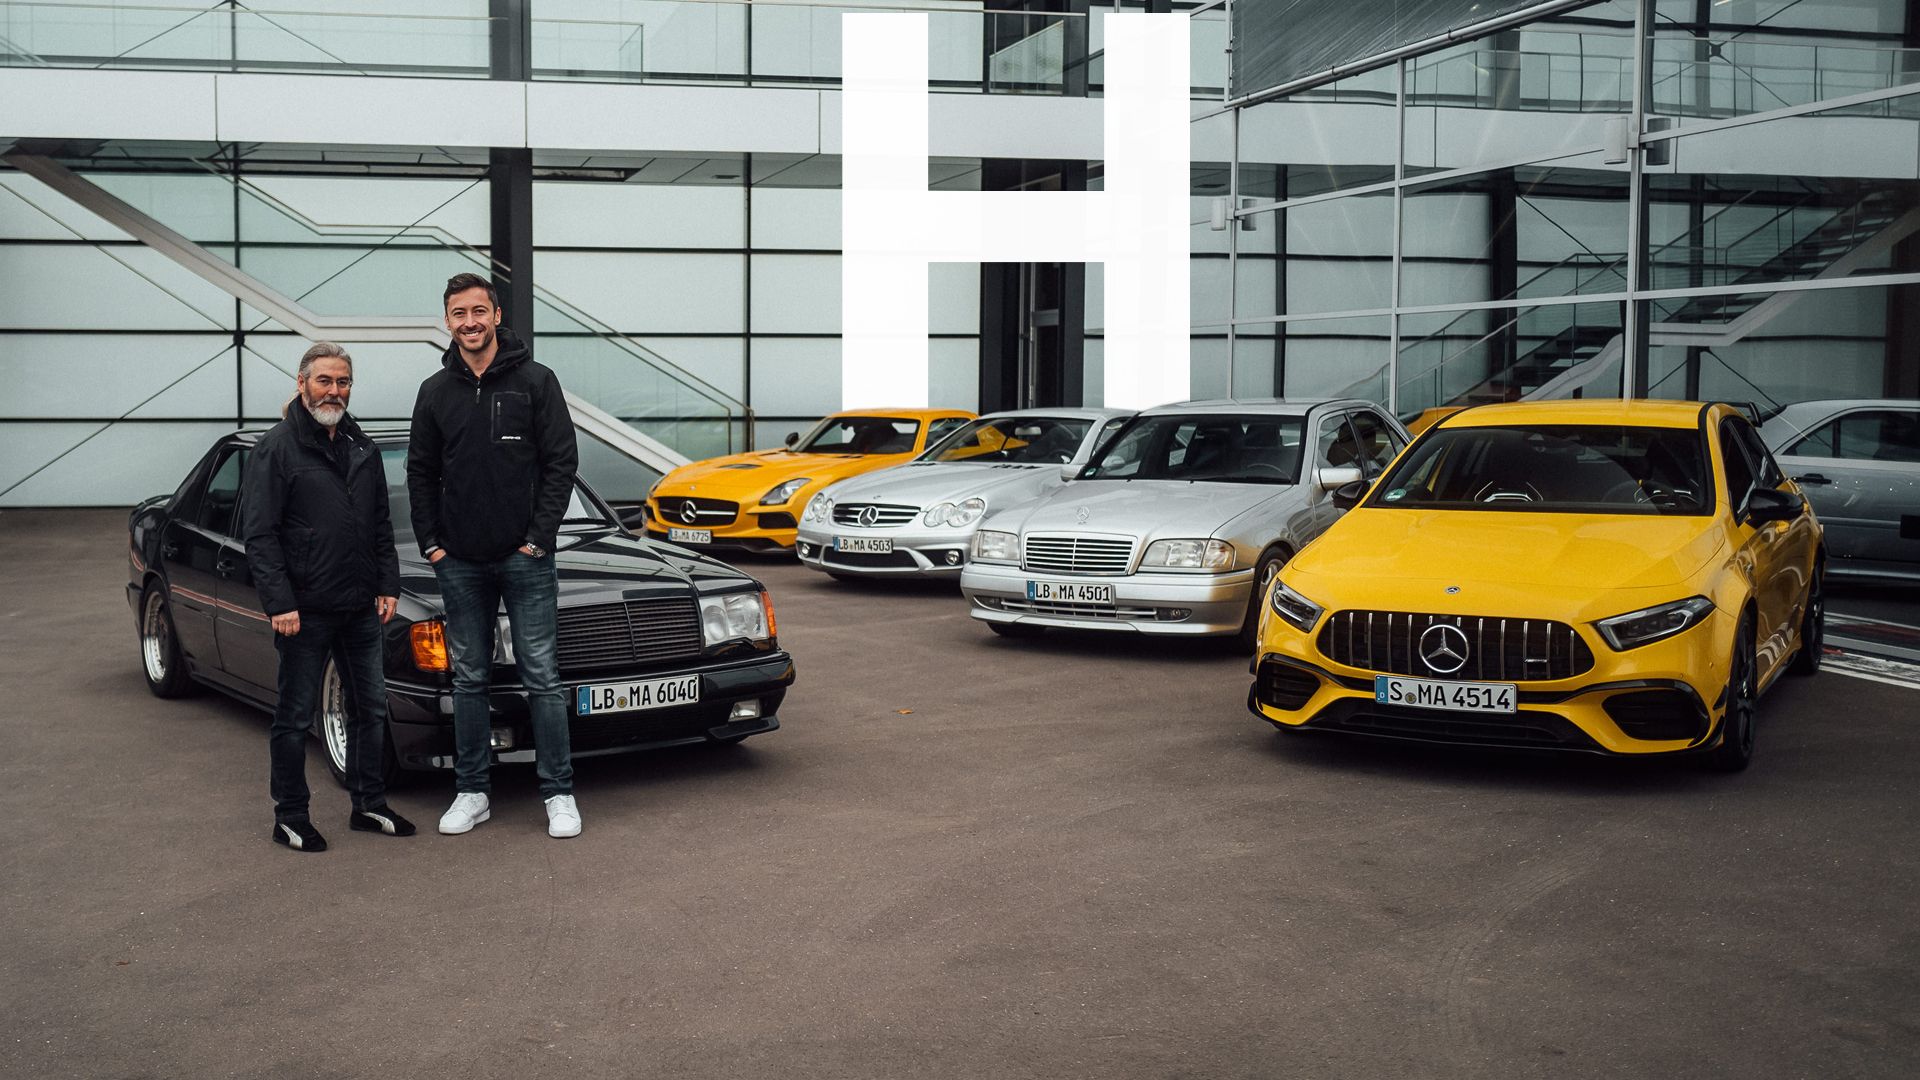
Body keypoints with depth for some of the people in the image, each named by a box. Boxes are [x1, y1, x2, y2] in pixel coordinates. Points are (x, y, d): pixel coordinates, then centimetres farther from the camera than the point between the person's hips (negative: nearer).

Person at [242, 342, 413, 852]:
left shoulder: (361, 447, 12)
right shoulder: (277, 448, -7)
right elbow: (259, 535, -11)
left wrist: (387, 585, 8)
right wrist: (279, 603, -18)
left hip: (361, 608, 6)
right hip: (305, 610, -6)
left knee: (371, 709, 12)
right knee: (295, 717, 3)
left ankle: (369, 806, 23)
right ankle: (290, 817, 13)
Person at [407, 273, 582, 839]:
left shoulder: (535, 382, -2)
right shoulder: (435, 392, 8)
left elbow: (561, 461, -4)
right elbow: (421, 473, 13)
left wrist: (539, 537, -10)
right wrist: (431, 543, 4)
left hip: (525, 558, -3)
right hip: (460, 563, 3)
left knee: (542, 676, -1)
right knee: (469, 679, 9)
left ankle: (559, 794, 6)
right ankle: (471, 793, 18)